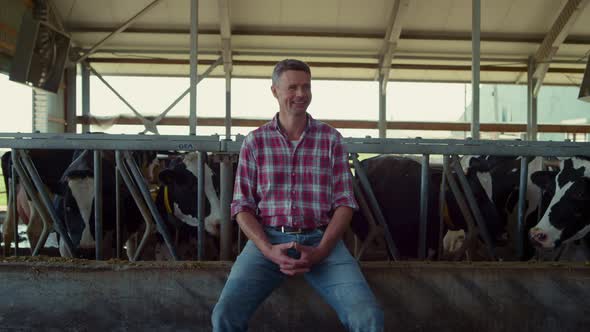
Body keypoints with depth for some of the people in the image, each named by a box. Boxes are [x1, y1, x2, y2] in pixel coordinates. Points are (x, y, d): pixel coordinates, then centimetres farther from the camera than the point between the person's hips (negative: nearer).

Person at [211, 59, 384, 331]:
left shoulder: (331, 139, 7)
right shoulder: (254, 142, 6)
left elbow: (344, 203, 3)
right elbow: (243, 207, 3)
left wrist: (320, 251, -12)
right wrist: (269, 250, -13)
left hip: (321, 240, 0)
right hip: (267, 239, 0)